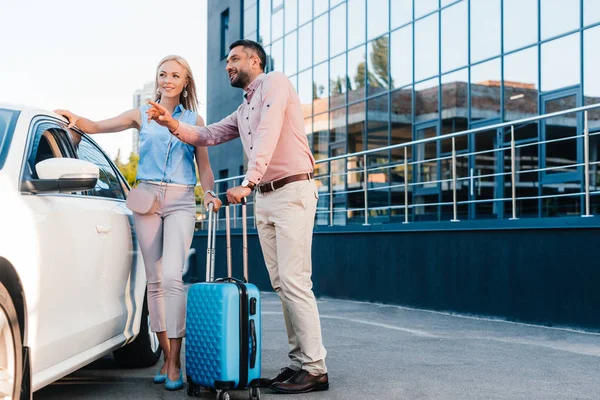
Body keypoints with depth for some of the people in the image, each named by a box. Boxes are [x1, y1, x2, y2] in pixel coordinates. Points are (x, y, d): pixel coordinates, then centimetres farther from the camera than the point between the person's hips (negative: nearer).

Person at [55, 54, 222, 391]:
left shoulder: (194, 120, 12)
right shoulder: (142, 115, 13)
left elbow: (204, 166, 12)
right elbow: (97, 127, 14)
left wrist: (210, 193, -5)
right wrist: (75, 119, -5)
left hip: (181, 201, -2)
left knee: (171, 276, -17)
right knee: (155, 281, 1)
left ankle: (175, 363, -14)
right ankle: (167, 358, 10)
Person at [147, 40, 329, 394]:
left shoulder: (275, 83, -3)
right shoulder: (243, 110, 23)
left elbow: (267, 136, -18)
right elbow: (206, 136, 23)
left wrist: (248, 183, -27)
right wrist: (173, 123, 6)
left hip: (292, 191, -9)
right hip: (265, 196, 9)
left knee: (294, 281, -13)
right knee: (280, 284, 4)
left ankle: (314, 369, -10)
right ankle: (298, 362, 8)